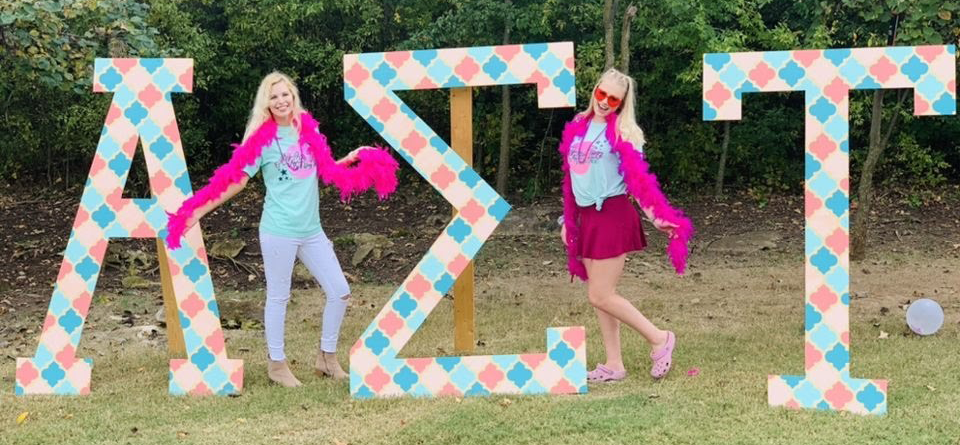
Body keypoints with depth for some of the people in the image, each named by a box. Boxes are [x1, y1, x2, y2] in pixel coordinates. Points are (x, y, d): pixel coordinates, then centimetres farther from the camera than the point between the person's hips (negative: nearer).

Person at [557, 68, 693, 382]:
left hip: (612, 215, -7)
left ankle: (659, 339, 7)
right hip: (586, 217, 7)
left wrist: (656, 216, -21)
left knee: (600, 296, -9)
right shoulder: (577, 128, 11)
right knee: (599, 296, 8)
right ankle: (614, 365, 16)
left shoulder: (622, 131, -7)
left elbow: (637, 178, -12)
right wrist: (567, 220, 18)